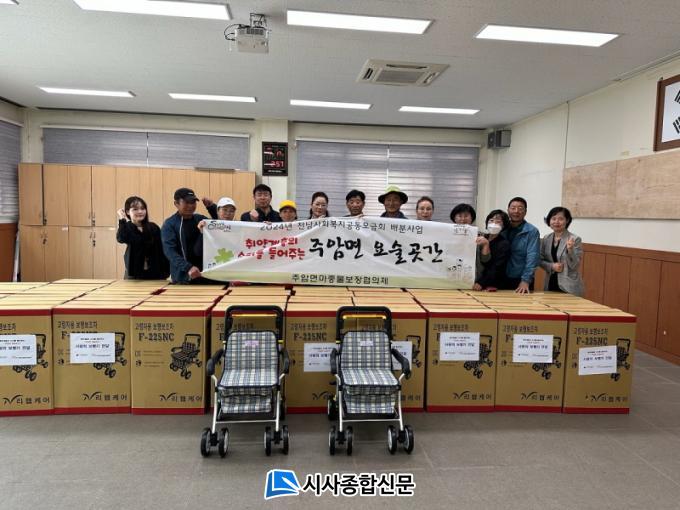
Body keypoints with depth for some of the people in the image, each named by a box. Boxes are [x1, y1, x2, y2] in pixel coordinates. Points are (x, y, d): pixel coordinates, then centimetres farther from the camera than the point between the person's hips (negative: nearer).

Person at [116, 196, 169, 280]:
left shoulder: (153, 228, 3)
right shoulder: (127, 227, -1)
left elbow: (162, 250, 3)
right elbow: (121, 239, -25)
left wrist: (165, 271, -1)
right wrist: (122, 219, -23)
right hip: (134, 274, -1)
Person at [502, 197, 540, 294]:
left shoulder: (532, 231, -4)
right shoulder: (502, 228, 6)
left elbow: (532, 257, -13)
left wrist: (525, 280, -23)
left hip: (521, 280, -3)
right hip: (502, 279, 3)